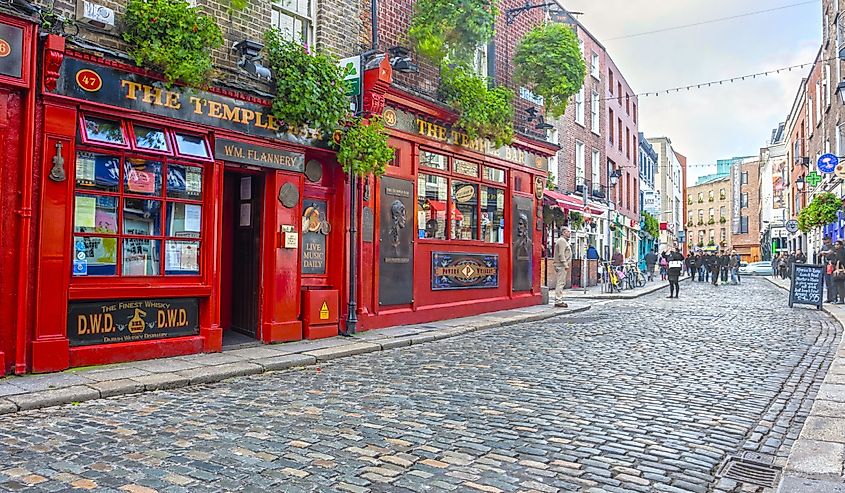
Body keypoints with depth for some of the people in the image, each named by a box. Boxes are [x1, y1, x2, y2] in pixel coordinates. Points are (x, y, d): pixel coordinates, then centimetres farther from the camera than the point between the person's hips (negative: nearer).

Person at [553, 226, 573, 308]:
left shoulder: (564, 241, 23)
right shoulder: (561, 241, -11)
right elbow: (561, 254, -19)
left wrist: (567, 265, 20)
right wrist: (565, 265, -22)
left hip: (563, 265, 11)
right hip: (561, 265, -11)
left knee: (561, 283, 12)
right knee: (560, 283, -11)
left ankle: (558, 300, 15)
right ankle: (558, 301, -12)